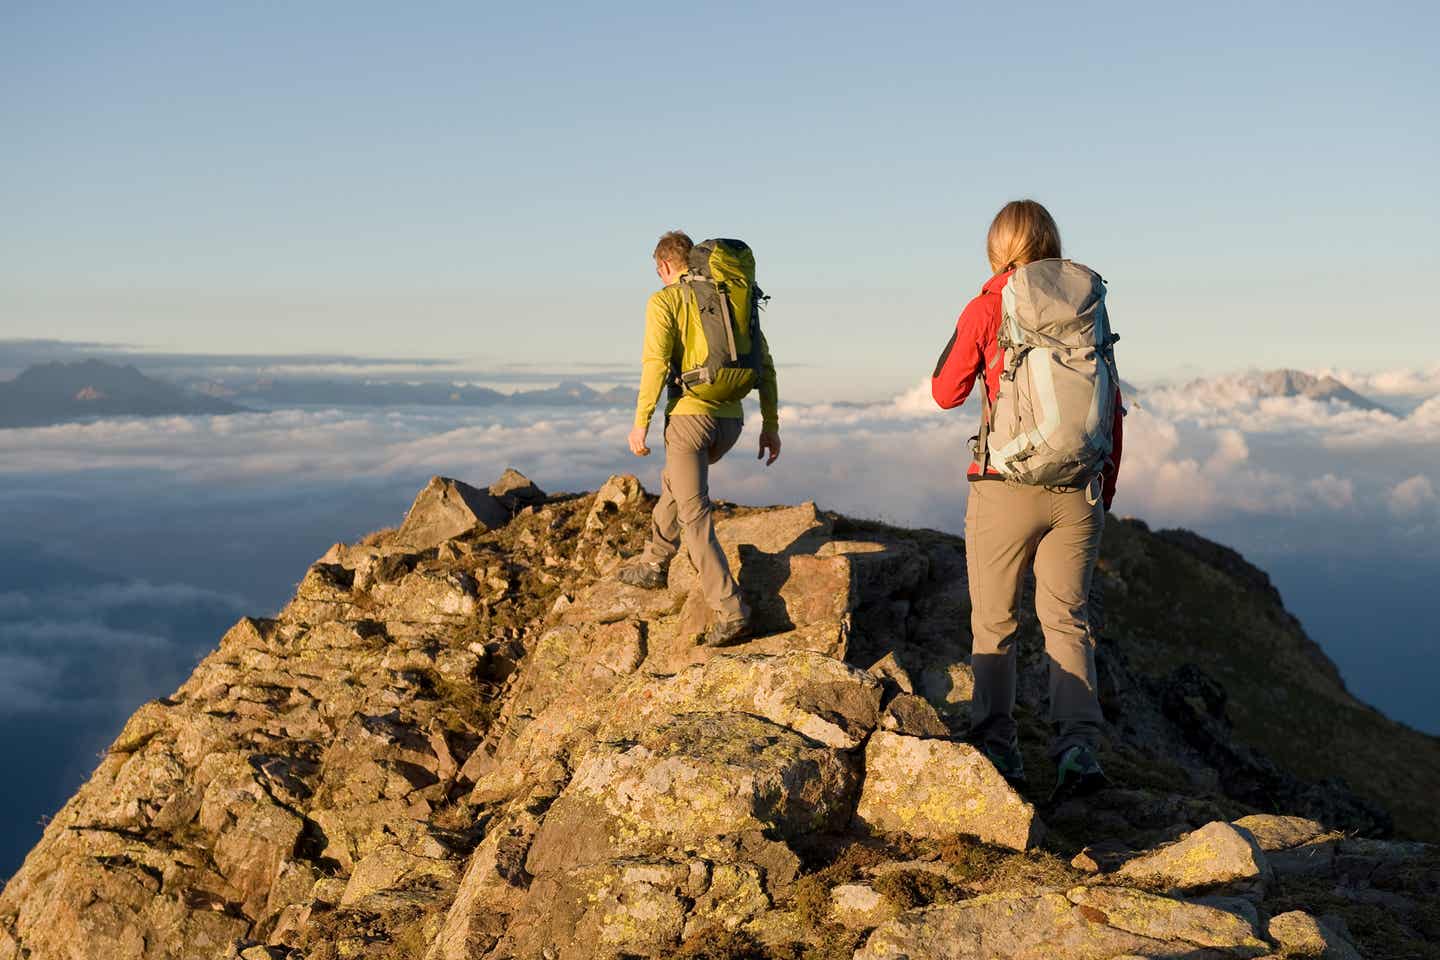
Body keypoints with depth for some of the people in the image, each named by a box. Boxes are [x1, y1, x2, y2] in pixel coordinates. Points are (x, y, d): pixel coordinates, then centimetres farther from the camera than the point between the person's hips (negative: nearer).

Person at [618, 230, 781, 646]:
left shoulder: (664, 301, -2)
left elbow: (656, 363, -14)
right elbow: (764, 364, 12)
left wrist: (641, 422, -8)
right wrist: (770, 425, 15)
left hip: (690, 413, -7)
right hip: (730, 419, 7)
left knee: (695, 516, -3)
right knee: (674, 482, 31)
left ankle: (730, 612, -11)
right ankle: (653, 565, 40)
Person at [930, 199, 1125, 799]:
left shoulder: (987, 309, -6)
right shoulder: (1091, 304, 5)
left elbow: (946, 393, 6)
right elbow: (1113, 406, 9)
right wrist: (1105, 490, 17)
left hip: (1007, 488, -3)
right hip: (1078, 490, 3)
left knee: (994, 625, 11)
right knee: (1067, 620, 11)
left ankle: (997, 750, 12)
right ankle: (1078, 748, -2)